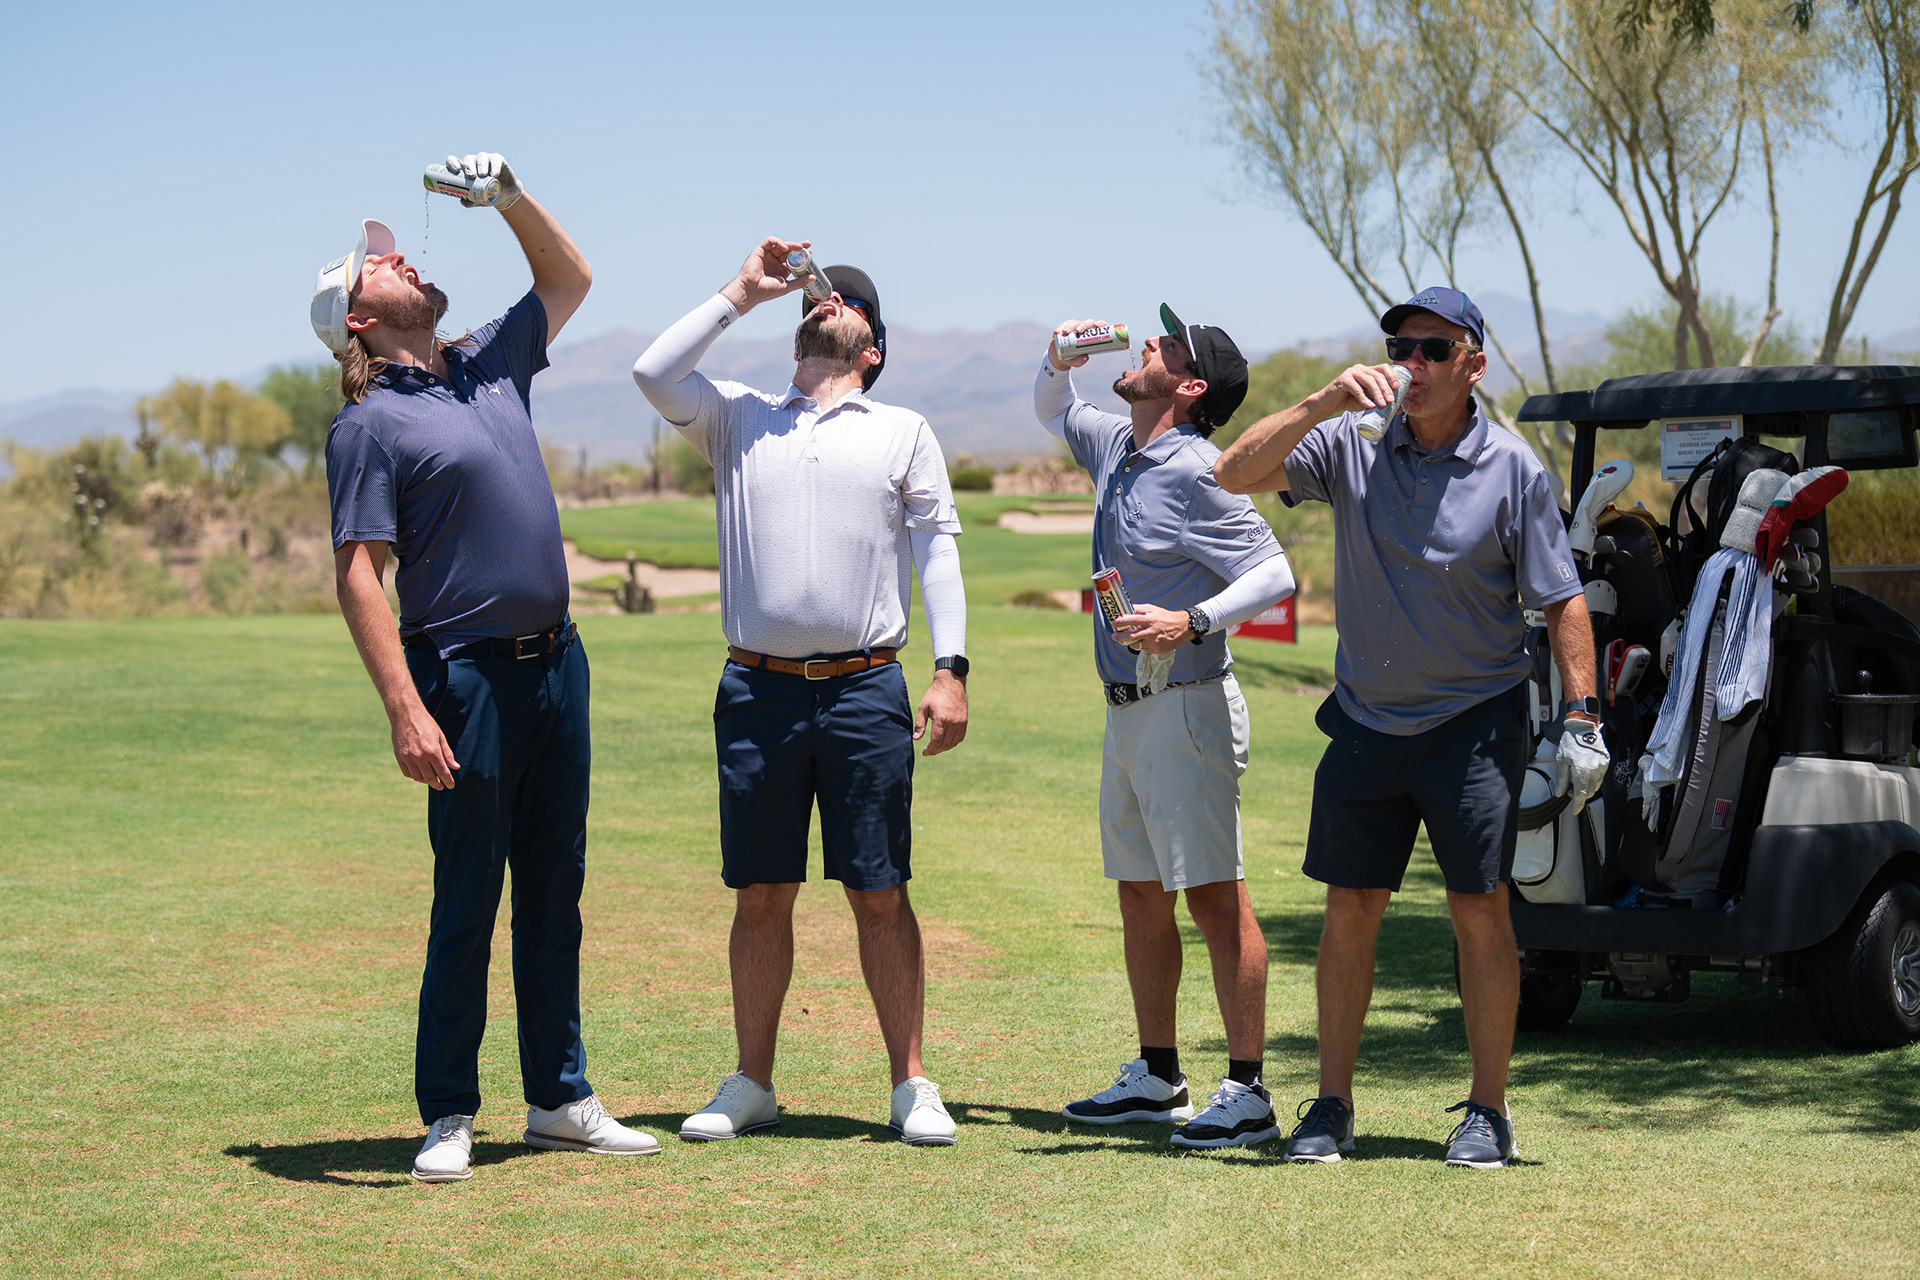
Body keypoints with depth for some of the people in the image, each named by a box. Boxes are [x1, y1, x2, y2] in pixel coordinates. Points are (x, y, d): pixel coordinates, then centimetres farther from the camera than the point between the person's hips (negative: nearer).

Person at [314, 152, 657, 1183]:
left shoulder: (490, 364, 13)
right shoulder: (368, 424, -7)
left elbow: (570, 279, 29)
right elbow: (357, 575, -14)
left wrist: (508, 196, 13)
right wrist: (405, 710, -23)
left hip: (557, 662, 7)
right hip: (466, 673, -7)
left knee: (555, 891, 10)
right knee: (467, 902, -2)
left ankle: (559, 1099, 18)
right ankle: (448, 1117, 7)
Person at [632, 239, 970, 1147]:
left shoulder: (903, 433, 12)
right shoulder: (739, 419, 15)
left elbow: (937, 553, 6)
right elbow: (653, 374, -1)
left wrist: (950, 671, -5)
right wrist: (741, 294, 6)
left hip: (866, 692, -1)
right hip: (759, 690, 1)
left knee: (880, 895, 0)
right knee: (761, 894, 5)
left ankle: (910, 1086, 7)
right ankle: (751, 1085, 15)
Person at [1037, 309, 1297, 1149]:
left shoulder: (1194, 472, -14)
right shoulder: (1117, 447, 12)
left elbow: (1274, 575, -17)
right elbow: (1052, 415, 32)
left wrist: (1190, 621, -29)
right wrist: (1060, 360, 12)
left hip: (1186, 706, -9)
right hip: (1129, 707, 9)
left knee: (1214, 896, -9)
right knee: (1140, 895, 14)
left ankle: (1247, 1091, -7)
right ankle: (1157, 1077, 23)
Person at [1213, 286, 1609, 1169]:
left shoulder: (1511, 468, -5)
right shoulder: (1351, 446, -1)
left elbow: (1560, 600, -2)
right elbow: (1235, 474, -12)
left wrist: (1581, 717, -9)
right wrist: (1324, 401, -23)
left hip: (1474, 721, -2)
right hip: (1367, 719, 2)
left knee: (1479, 911, -2)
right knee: (1349, 909, 5)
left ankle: (1488, 1112, 9)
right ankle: (1331, 1104, 15)